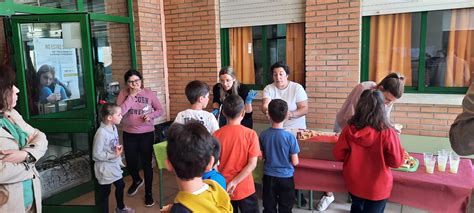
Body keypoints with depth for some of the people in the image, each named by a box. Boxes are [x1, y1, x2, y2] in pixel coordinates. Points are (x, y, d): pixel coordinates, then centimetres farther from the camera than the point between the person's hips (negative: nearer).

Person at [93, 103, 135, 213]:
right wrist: (114, 155, -24)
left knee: (120, 186, 23)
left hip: (115, 165, 9)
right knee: (105, 192, 8)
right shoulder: (101, 133, -27)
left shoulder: (113, 128, -1)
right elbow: (96, 154, -24)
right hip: (105, 169, -9)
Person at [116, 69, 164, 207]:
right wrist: (131, 96, -22)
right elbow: (120, 112, -20)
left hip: (147, 134, -2)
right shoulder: (123, 93, -6)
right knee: (130, 162, 16)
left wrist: (151, 115, -18)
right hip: (129, 134, 2)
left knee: (146, 163, 4)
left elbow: (160, 110, 2)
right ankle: (137, 180, 49)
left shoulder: (149, 93, -6)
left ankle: (148, 192, 22)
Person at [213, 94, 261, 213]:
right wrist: (234, 182, -14)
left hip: (223, 188, 2)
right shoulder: (250, 134, -12)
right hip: (245, 189, -2)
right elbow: (252, 164, -15)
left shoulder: (216, 135, -9)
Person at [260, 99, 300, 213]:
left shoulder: (263, 135, -11)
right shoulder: (290, 136, -18)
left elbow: (262, 157, 1)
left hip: (269, 176, 2)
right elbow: (295, 162, -12)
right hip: (286, 177, -2)